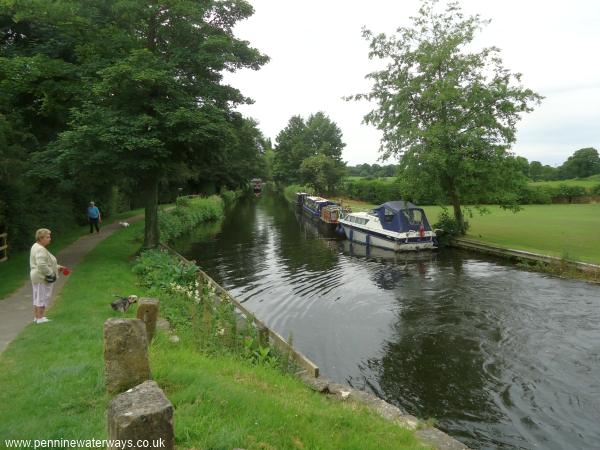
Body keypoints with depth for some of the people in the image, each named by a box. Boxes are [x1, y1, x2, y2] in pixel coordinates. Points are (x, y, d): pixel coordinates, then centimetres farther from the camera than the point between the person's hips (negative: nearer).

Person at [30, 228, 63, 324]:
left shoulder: (36, 247, 14)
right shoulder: (40, 250, -21)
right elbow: (41, 264, -30)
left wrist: (57, 267, 18)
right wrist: (50, 273, -21)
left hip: (37, 277, 11)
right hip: (42, 278, -11)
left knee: (37, 298, 17)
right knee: (42, 297, -2)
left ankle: (36, 317, 26)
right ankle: (40, 318, 5)